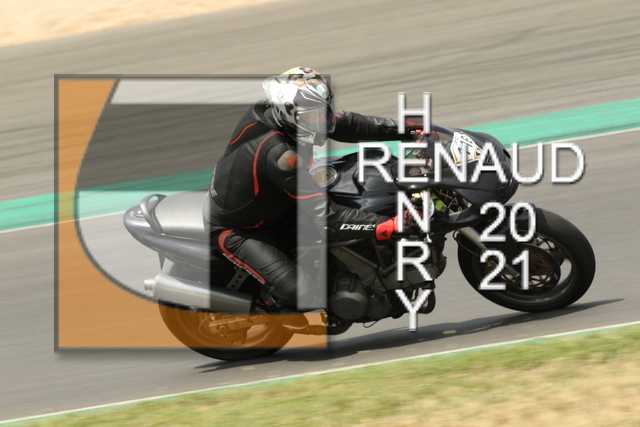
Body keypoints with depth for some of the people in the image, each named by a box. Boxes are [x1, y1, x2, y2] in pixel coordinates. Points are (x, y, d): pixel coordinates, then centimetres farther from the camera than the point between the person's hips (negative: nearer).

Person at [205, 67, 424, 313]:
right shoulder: (277, 153, -39)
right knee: (300, 293, -22)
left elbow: (343, 124, -2)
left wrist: (404, 128, -7)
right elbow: (325, 218, -38)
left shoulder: (269, 111, -14)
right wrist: (388, 226, -42)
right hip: (233, 231, -9)